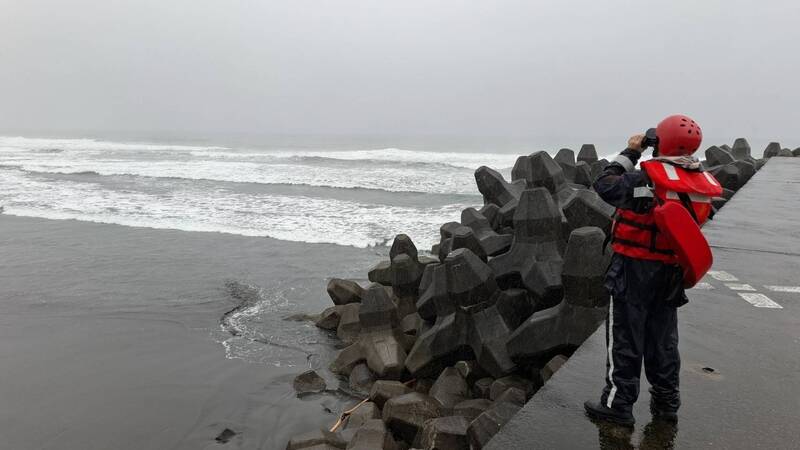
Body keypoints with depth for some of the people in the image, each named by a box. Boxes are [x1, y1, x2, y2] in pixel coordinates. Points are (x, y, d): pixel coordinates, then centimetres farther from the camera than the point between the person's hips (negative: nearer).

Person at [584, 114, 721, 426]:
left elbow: (604, 186, -11)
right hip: (671, 271, 6)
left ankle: (618, 405, 12)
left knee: (624, 336, 4)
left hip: (635, 267, -6)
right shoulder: (702, 184, -1)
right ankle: (666, 403, 29)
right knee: (663, 337, 18)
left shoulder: (646, 178, -21)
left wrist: (629, 153, -1)